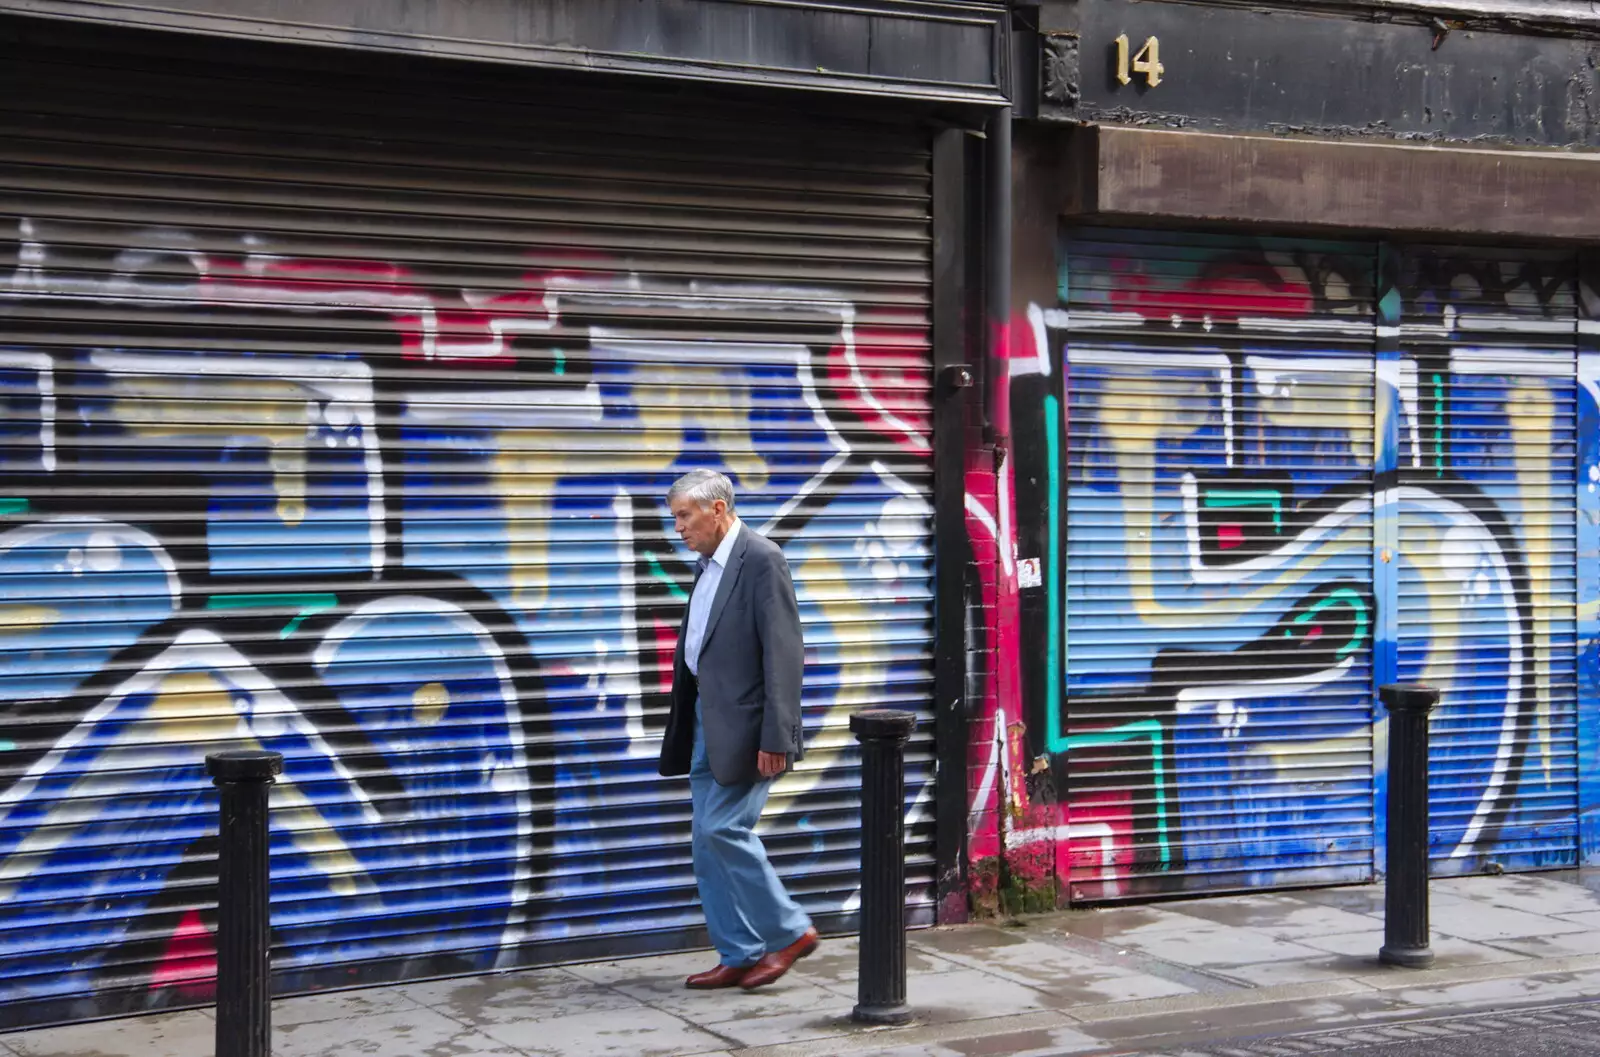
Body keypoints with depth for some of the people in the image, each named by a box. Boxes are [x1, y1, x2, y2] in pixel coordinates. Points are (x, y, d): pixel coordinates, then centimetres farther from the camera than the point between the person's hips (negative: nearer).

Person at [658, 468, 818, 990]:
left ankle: (789, 931, 5)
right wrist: (685, 727, 16)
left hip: (744, 726, -9)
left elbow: (784, 653, -18)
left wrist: (776, 737, -21)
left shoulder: (761, 559, -12)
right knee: (710, 842, 8)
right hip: (707, 723, 9)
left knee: (723, 829, -11)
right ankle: (739, 956, 15)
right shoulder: (709, 564, 15)